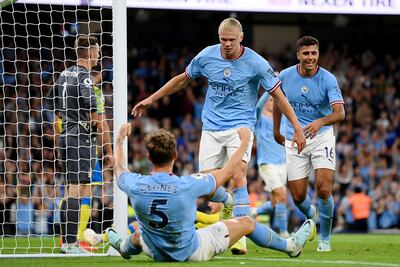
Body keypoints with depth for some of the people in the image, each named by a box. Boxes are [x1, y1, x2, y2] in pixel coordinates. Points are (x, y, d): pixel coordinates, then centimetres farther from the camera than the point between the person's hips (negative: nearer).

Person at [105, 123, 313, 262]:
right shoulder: (186, 185, -29)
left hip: (157, 254, 3)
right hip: (192, 252, -3)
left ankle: (124, 248, 74)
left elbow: (119, 168, 6)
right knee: (246, 223, 14)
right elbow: (226, 172, -11)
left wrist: (120, 139, 24)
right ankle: (291, 246, 35)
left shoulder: (135, 186, -22)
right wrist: (244, 142, 5)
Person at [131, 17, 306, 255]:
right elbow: (182, 79, 15)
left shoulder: (256, 63, -11)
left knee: (238, 177, -22)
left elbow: (278, 95, -5)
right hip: (211, 129, 4)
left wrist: (297, 127, -8)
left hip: (240, 126, -3)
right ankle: (229, 202, 32)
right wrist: (151, 99, 16)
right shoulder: (206, 56, -2)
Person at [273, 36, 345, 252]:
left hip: (321, 136, -2)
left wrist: (320, 122, -43)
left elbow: (340, 113, -24)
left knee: (324, 189, -17)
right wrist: (276, 131, 23)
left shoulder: (328, 79, -14)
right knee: (298, 197, 0)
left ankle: (325, 238, 4)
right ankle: (311, 215, 38)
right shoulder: (285, 76, -5)